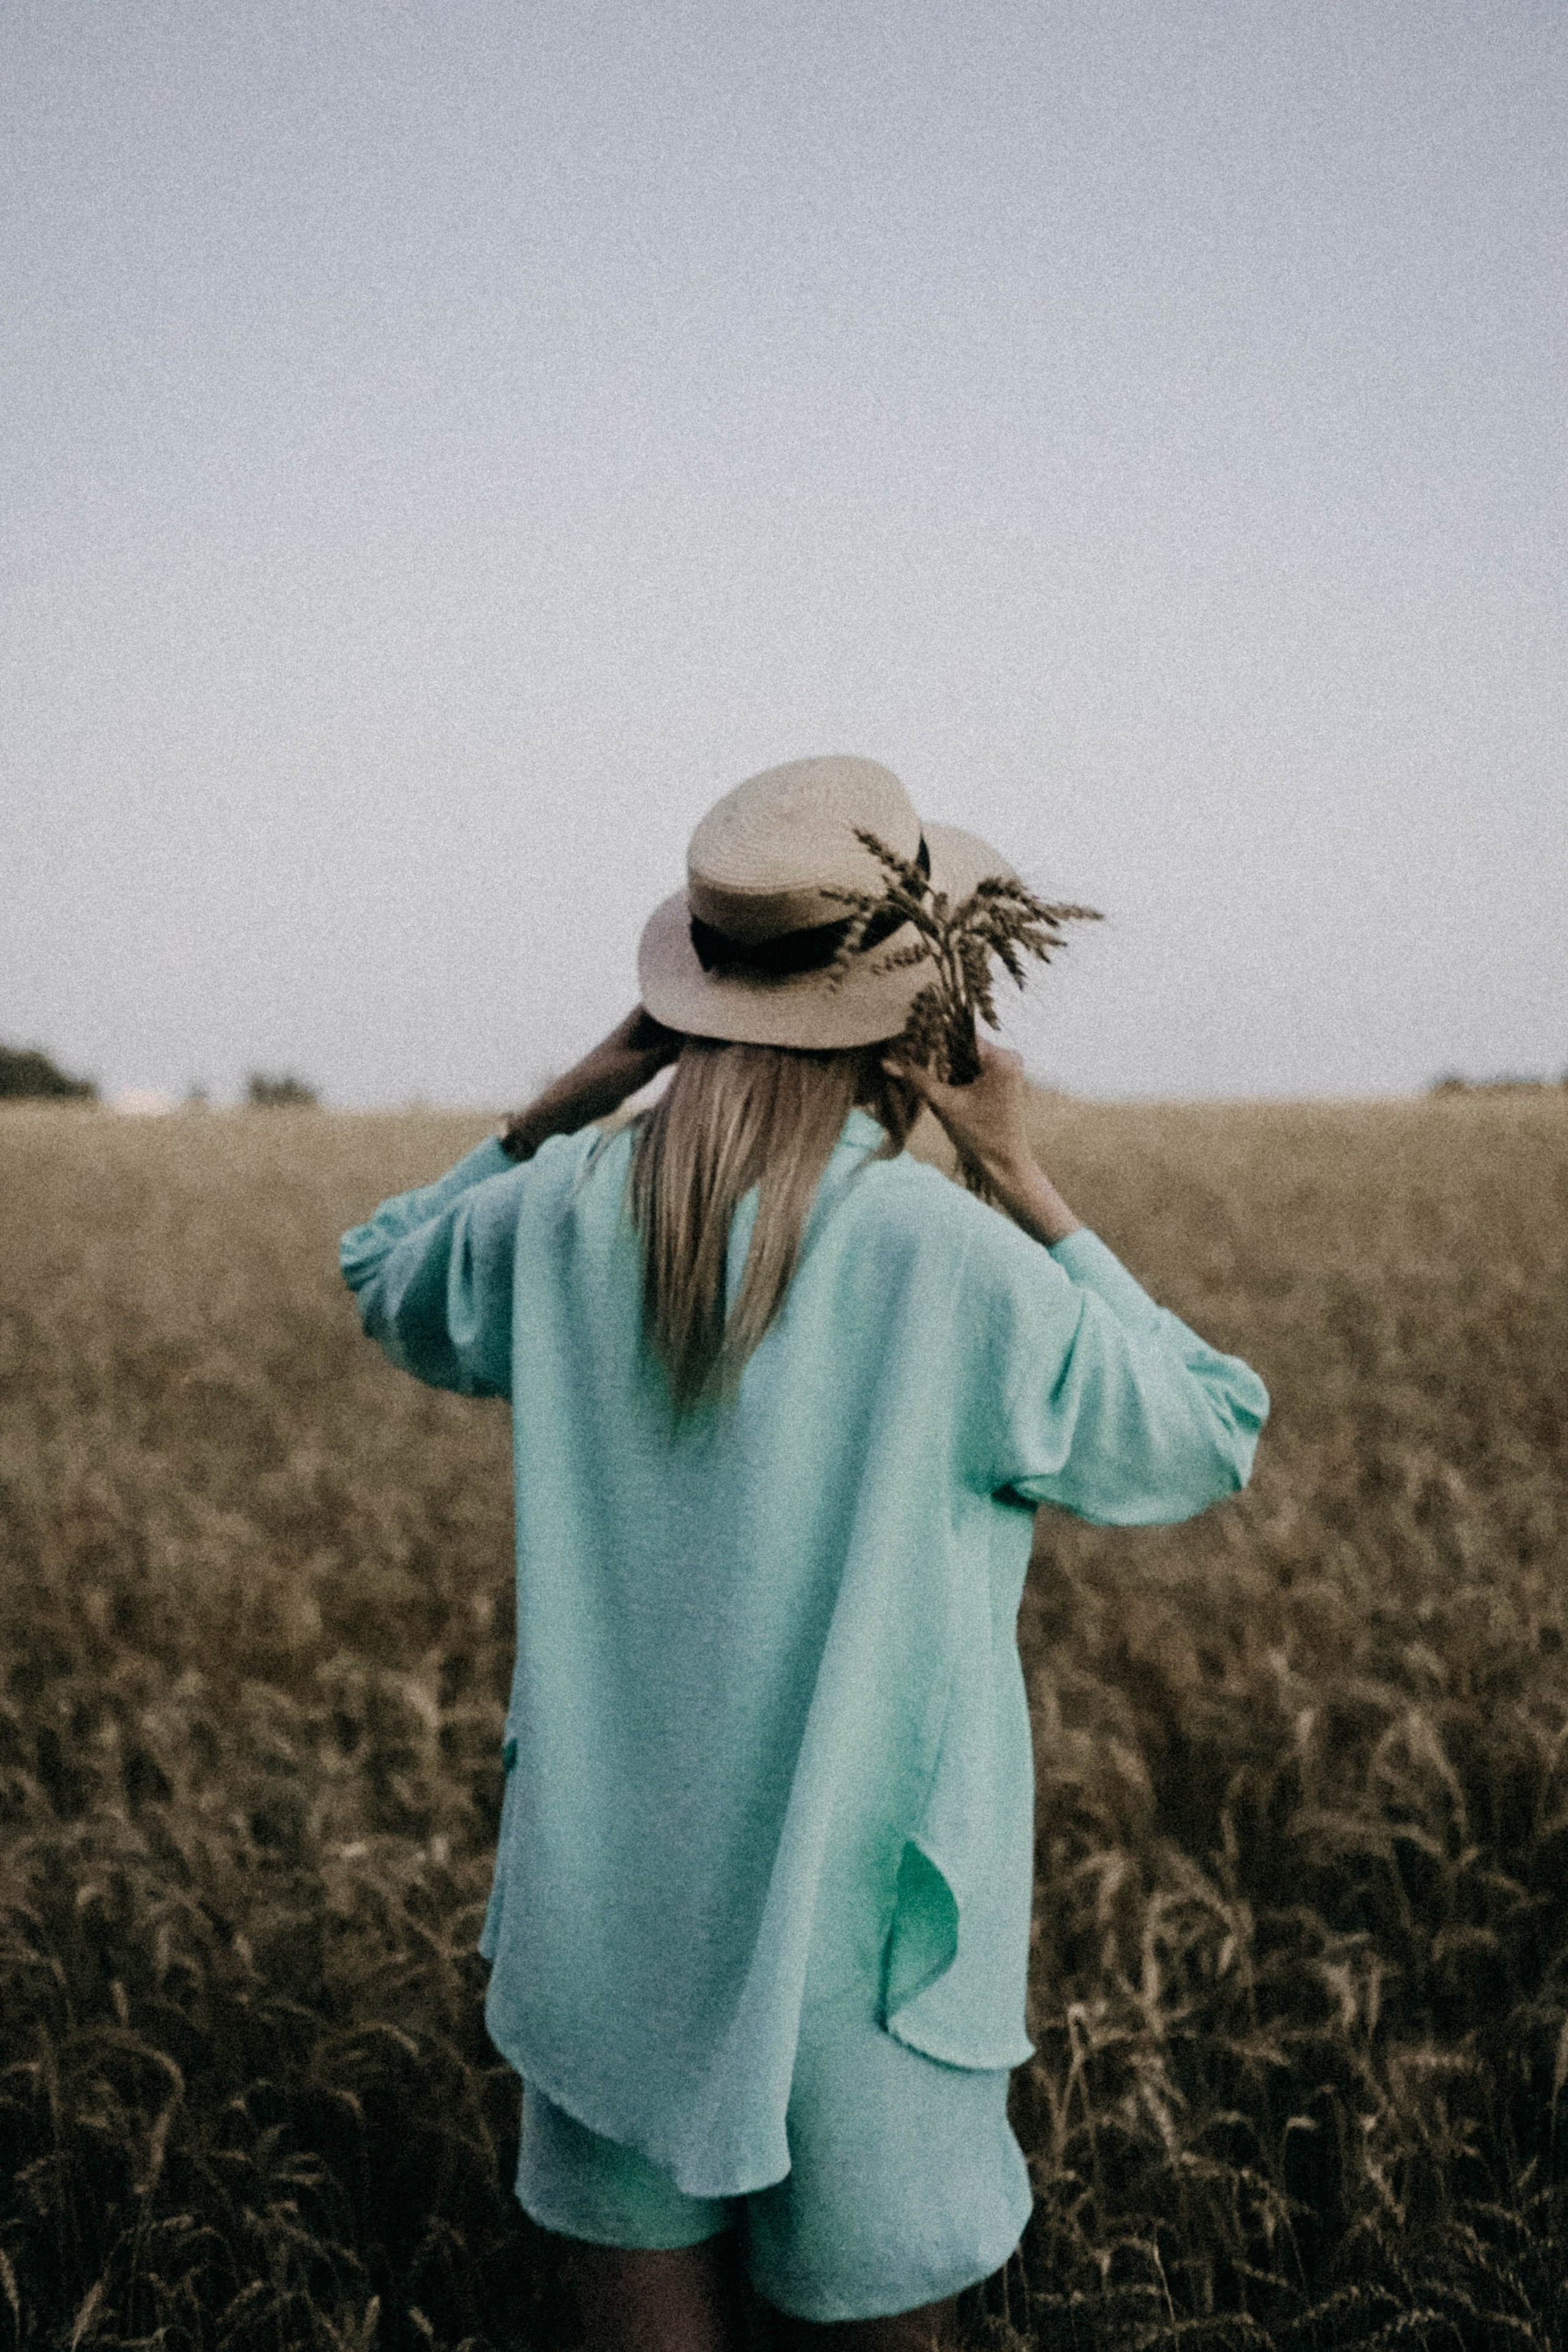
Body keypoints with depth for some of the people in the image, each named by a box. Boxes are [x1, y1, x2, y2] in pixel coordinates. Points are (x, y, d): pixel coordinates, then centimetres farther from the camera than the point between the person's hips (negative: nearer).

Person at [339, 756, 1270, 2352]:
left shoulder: (562, 1217, -7)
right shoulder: (960, 1265, -18)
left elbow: (390, 1288, 18)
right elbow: (1209, 1448, 0)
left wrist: (588, 1087, 8)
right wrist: (1021, 1178, -2)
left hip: (606, 1913, 4)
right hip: (854, 1950, -3)